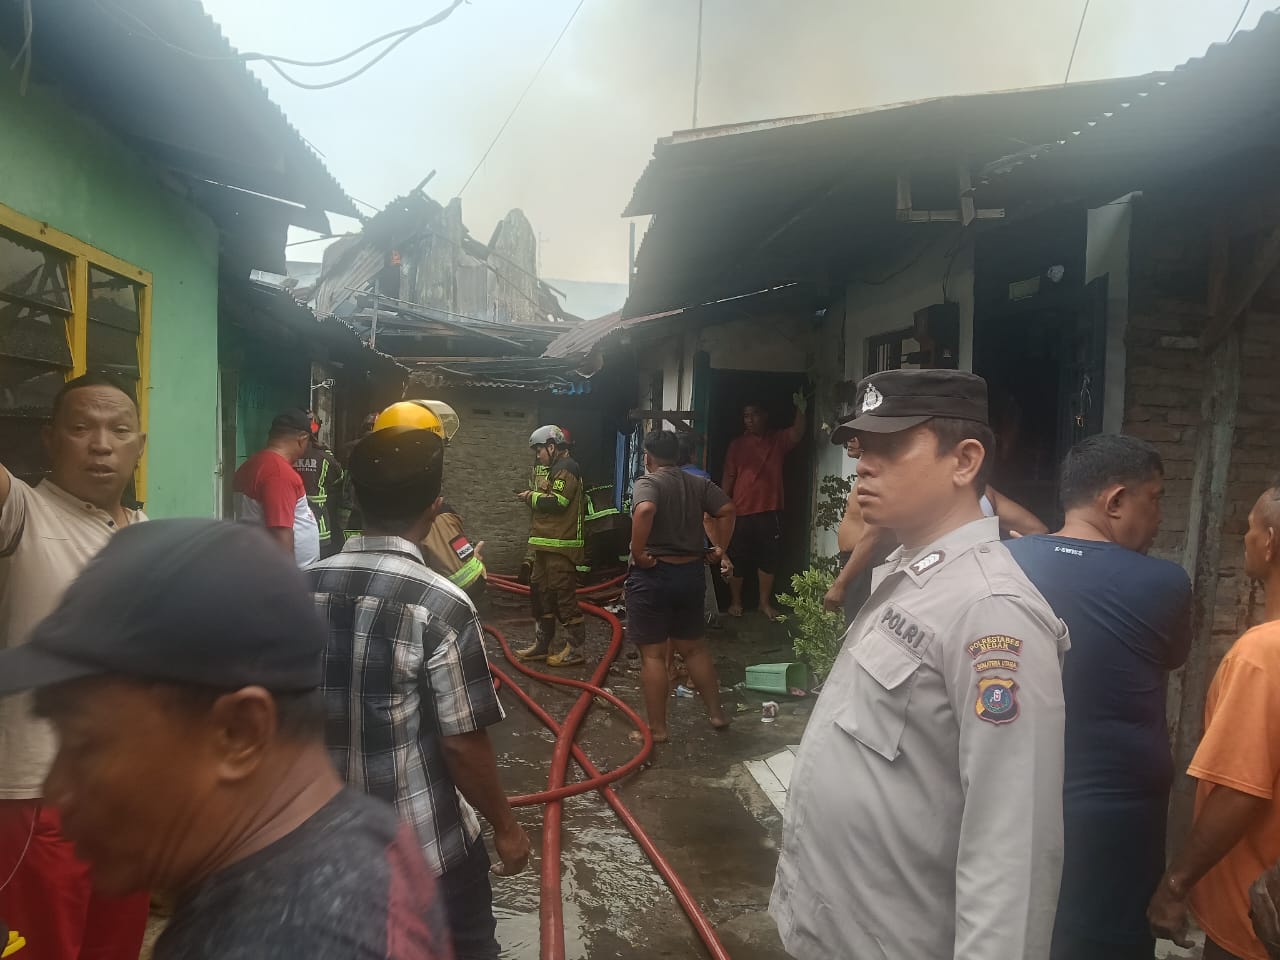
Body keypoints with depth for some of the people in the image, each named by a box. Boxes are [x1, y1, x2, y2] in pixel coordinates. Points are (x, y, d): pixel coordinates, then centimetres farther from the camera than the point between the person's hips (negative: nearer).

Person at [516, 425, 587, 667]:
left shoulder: (566, 468, -11)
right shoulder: (557, 469, 21)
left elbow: (556, 502, -21)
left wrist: (532, 497, -7)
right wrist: (534, 497, 4)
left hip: (561, 547, -11)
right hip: (548, 544, 11)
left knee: (564, 595, -8)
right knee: (541, 592, 15)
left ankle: (577, 648, -2)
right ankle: (542, 643, 23)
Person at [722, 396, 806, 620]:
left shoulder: (778, 440, 4)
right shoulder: (737, 445, 3)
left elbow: (797, 434, -15)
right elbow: (728, 478, 3)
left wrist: (800, 409, -30)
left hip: (770, 512, 1)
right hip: (741, 513, 0)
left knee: (768, 559, 8)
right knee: (737, 560, 6)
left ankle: (765, 602, 21)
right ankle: (735, 602, 21)